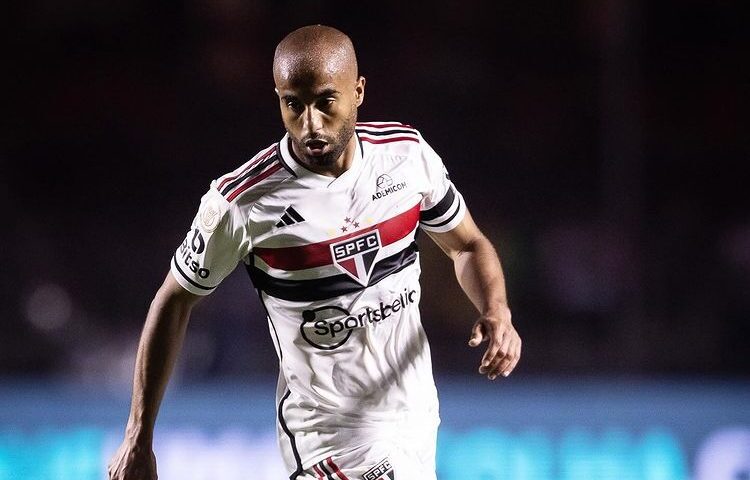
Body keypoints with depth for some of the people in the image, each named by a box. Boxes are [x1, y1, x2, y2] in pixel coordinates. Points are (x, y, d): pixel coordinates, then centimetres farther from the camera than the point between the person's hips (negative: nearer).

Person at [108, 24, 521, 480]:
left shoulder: (407, 152, -5)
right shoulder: (241, 203, -17)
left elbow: (467, 245, 10)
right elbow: (175, 303, -5)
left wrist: (497, 312, -11)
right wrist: (138, 440, -4)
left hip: (417, 413, 5)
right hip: (332, 438, -5)